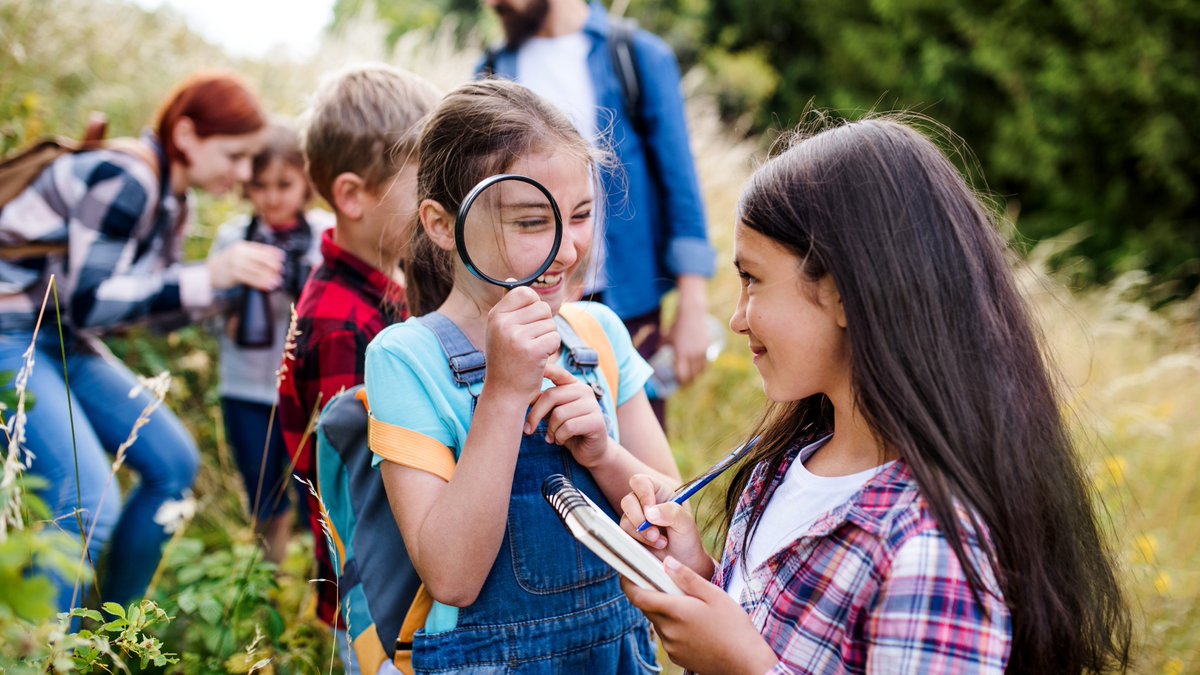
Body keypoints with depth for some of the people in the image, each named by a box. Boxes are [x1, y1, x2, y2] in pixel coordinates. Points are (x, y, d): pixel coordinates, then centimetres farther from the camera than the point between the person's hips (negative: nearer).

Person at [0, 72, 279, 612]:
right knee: (87, 501, -22)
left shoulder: (171, 200, 7)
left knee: (174, 463, 8)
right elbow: (88, 302, -25)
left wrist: (237, 279, -3)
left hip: (64, 343, 10)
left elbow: (163, 304, 12)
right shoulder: (123, 180, -22)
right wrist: (209, 276, -28)